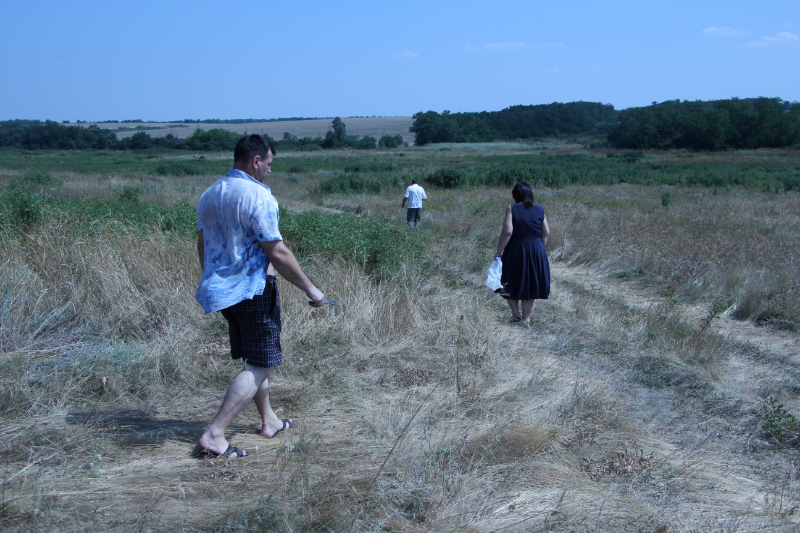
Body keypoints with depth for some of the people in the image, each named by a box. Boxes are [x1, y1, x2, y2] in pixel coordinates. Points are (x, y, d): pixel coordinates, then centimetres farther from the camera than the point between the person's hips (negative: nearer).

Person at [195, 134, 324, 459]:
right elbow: (277, 253, -19)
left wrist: (213, 285, 28)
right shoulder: (257, 196, -17)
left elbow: (202, 246, 17)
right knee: (260, 365, 0)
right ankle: (214, 436, -3)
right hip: (252, 290, -9)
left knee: (254, 359, 21)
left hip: (219, 289, 9)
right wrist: (310, 289, -10)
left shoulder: (209, 195, 9)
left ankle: (269, 421, 35)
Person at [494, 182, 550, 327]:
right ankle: (526, 319, 12)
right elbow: (546, 233, 3)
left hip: (516, 251, -3)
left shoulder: (512, 209, -9)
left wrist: (499, 252, -10)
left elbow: (507, 232, -17)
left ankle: (516, 314, 13)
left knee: (511, 283, 17)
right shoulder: (540, 210, 2)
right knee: (531, 285, 12)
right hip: (537, 251, 3)